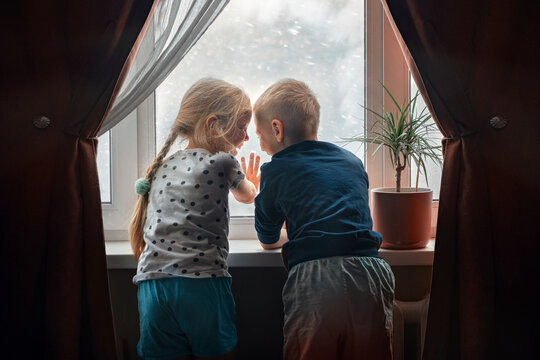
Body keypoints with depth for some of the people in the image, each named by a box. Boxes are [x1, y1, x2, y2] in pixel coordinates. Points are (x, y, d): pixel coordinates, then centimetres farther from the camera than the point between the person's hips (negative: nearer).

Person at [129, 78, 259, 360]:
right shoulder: (222, 162, 3)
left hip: (152, 286, 5)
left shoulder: (162, 168, 18)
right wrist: (251, 182, 47)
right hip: (201, 282, -5)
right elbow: (248, 195, 24)